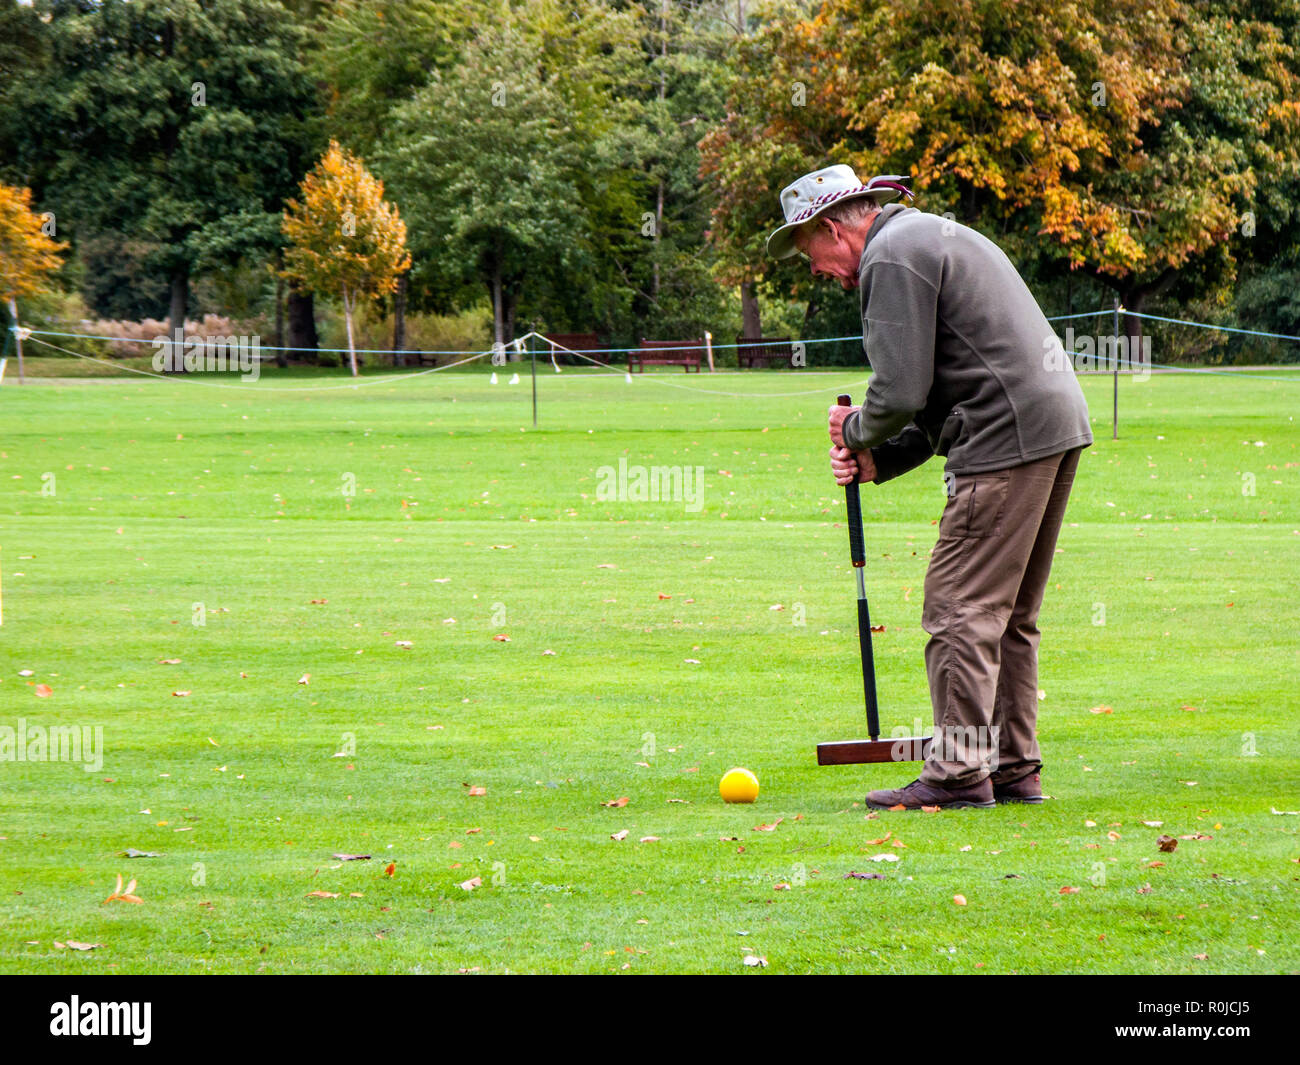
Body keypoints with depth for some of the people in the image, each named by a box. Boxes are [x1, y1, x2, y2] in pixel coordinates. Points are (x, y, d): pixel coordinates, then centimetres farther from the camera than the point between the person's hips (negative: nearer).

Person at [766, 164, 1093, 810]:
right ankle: (1014, 768, 17)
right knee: (1008, 616, 14)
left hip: (1007, 441, -10)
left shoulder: (890, 259, -8)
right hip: (1058, 421, 10)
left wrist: (856, 431, 5)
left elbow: (901, 394, -16)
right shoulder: (932, 236, 24)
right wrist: (878, 461, 14)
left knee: (960, 611, -6)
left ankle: (960, 774, -6)